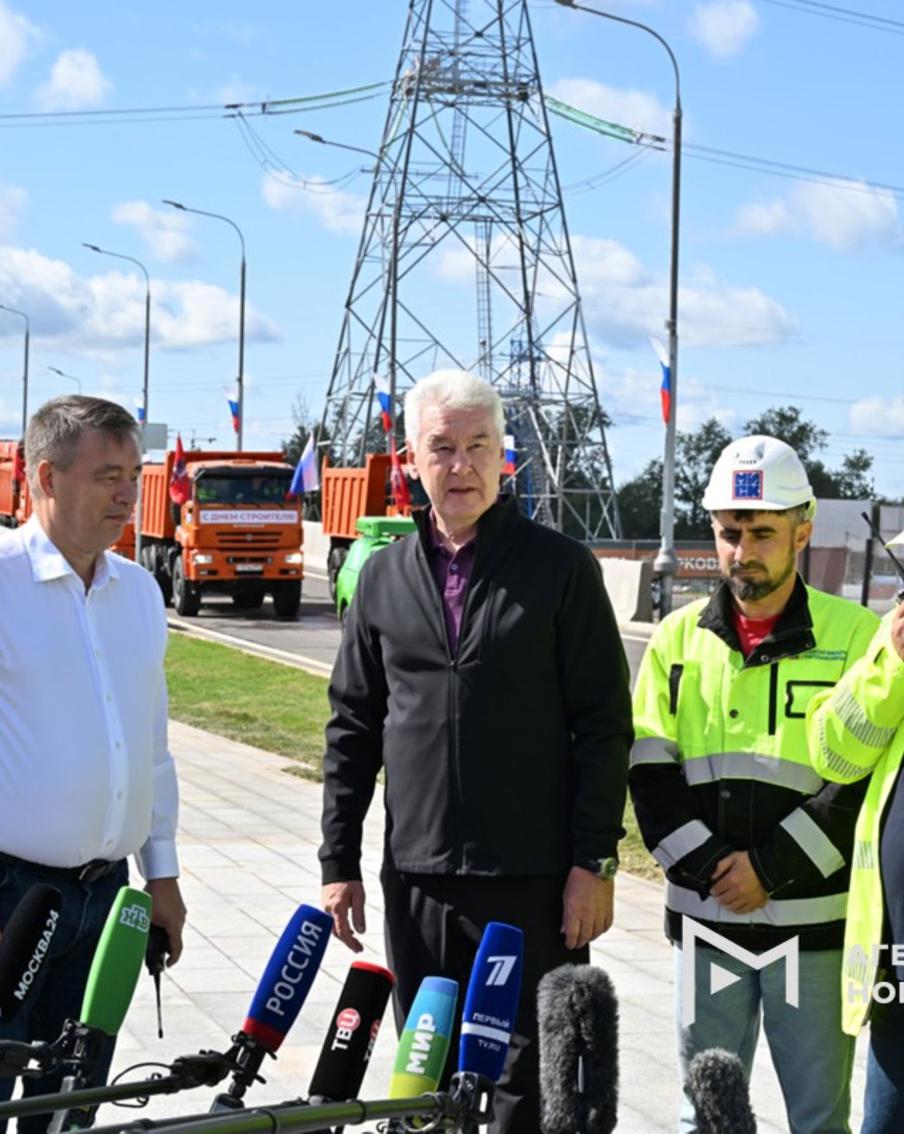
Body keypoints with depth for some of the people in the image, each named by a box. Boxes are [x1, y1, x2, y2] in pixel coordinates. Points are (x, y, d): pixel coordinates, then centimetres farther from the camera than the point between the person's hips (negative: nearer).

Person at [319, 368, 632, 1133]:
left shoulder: (560, 567, -1)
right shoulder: (384, 577, 9)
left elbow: (605, 724, -3)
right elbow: (353, 728, 13)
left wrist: (595, 860, -9)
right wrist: (338, 862, 9)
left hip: (535, 881, -3)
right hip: (418, 877, 4)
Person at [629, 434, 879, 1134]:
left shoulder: (857, 637, -3)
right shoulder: (678, 638, 7)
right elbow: (650, 774, 5)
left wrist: (772, 866, -12)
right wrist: (708, 868, -9)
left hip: (815, 919, -3)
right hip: (708, 919, 3)